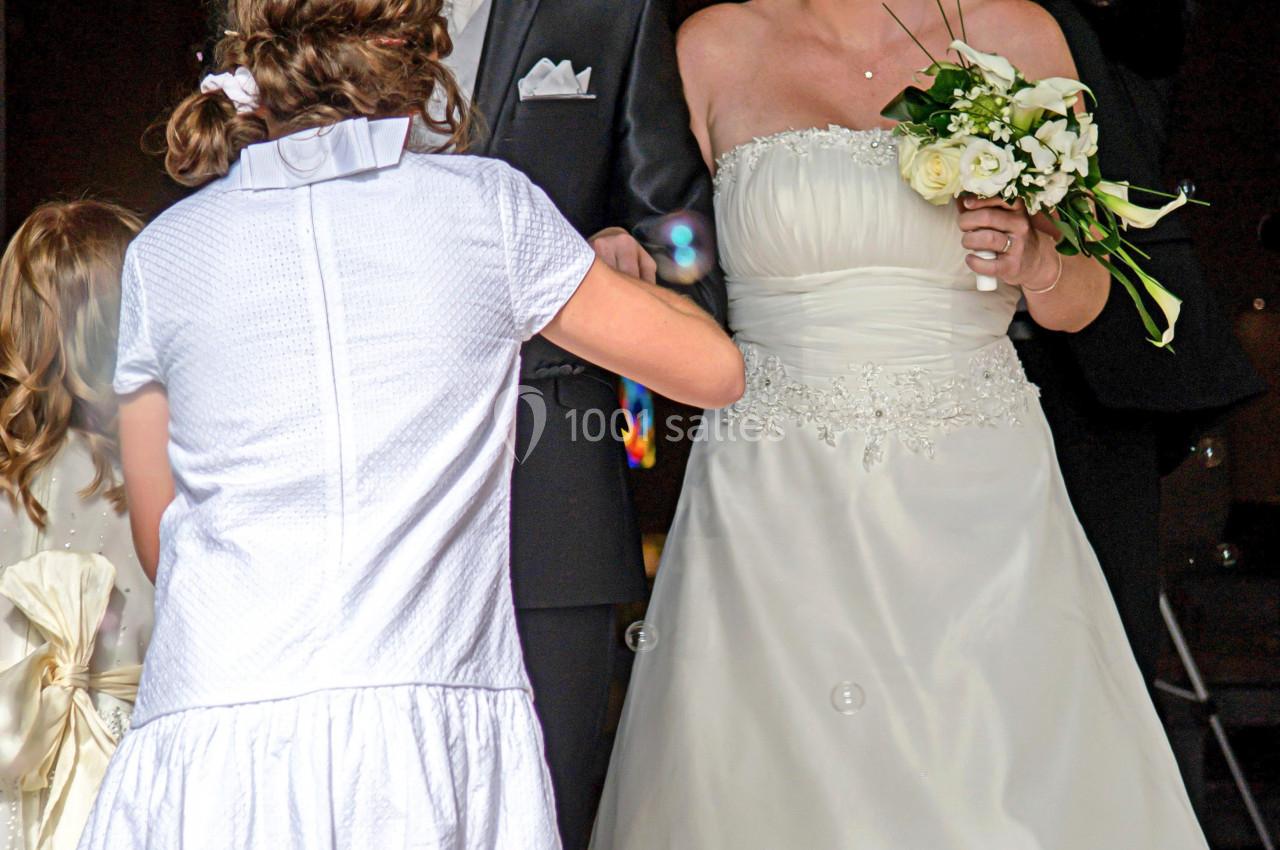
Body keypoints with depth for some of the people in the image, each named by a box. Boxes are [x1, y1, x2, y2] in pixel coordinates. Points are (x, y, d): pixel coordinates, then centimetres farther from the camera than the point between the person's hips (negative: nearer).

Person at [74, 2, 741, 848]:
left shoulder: (161, 254, 10)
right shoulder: (489, 204, 5)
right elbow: (716, 368, 15)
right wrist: (612, 272, 33)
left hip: (210, 764, 2)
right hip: (441, 739, -1)